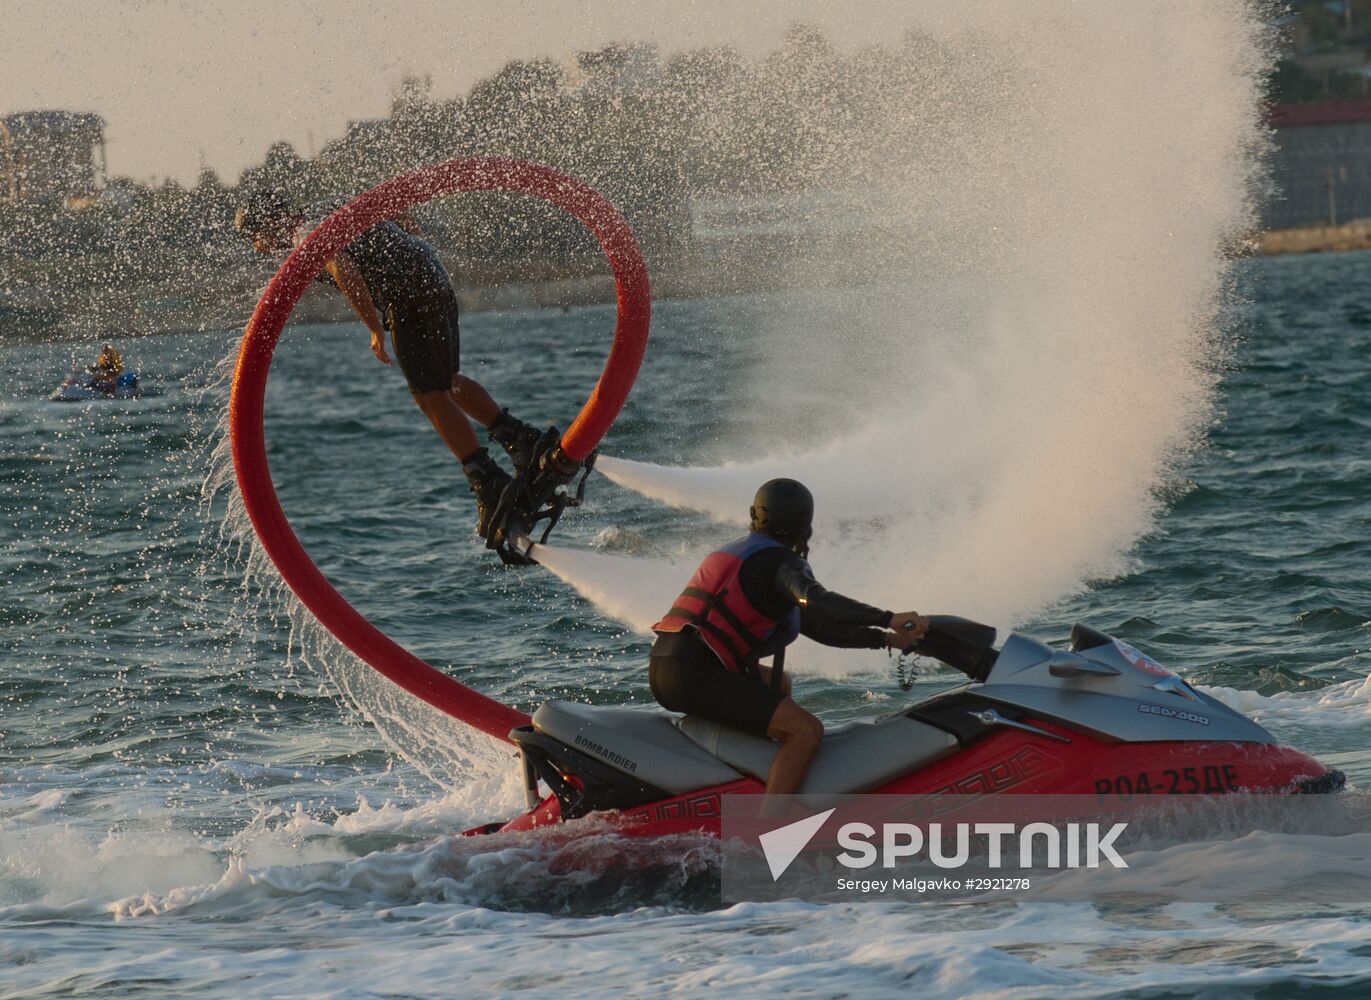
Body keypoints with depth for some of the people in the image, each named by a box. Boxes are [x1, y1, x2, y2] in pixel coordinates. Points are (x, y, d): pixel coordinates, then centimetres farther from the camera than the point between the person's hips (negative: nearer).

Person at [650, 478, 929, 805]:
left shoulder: (739, 552, 26)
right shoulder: (781, 561, -3)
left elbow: (814, 624, 25)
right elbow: (814, 600, -27)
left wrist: (885, 639, 20)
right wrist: (888, 619, -26)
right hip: (696, 676, -10)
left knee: (778, 683, 32)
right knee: (806, 731, -16)